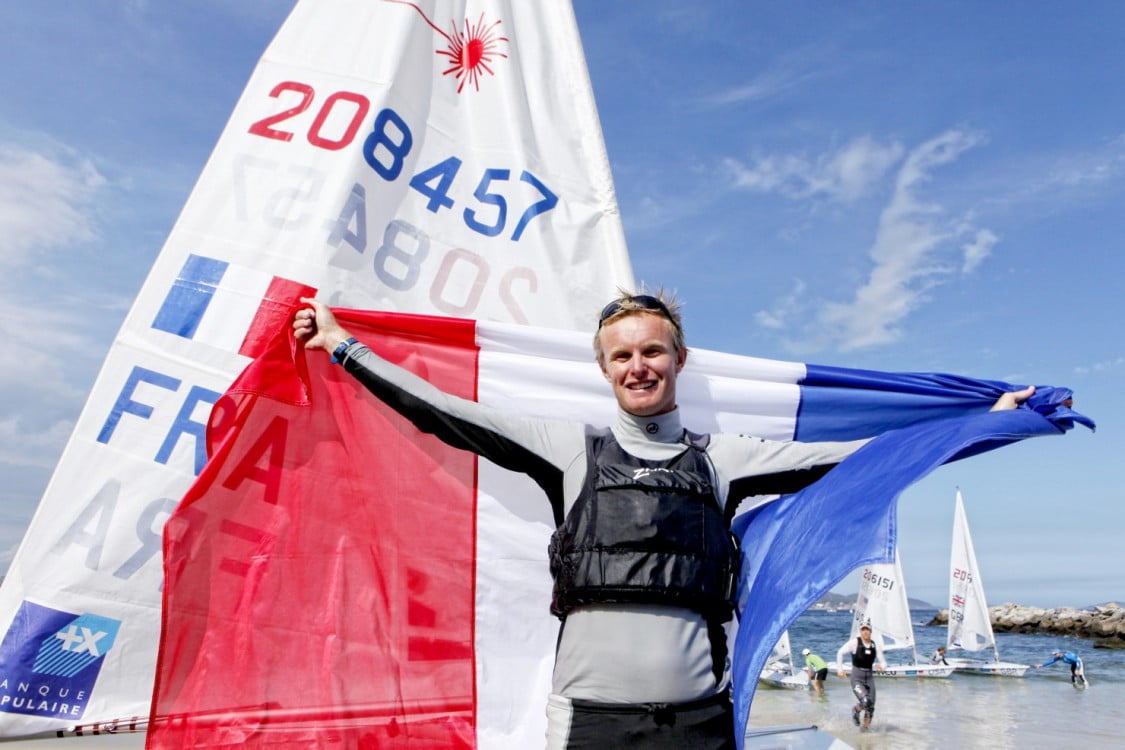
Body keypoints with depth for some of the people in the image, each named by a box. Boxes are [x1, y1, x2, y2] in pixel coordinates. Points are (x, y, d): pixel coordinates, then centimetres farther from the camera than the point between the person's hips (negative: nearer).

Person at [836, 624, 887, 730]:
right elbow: (840, 653, -2)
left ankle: (866, 727, 28)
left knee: (871, 706, 5)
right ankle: (856, 710, 11)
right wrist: (840, 669, -8)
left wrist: (881, 666, -16)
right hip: (857, 678, -4)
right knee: (865, 701, -23)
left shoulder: (875, 646, 3)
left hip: (869, 677, 4)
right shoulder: (854, 643, -9)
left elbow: (884, 663, 8)